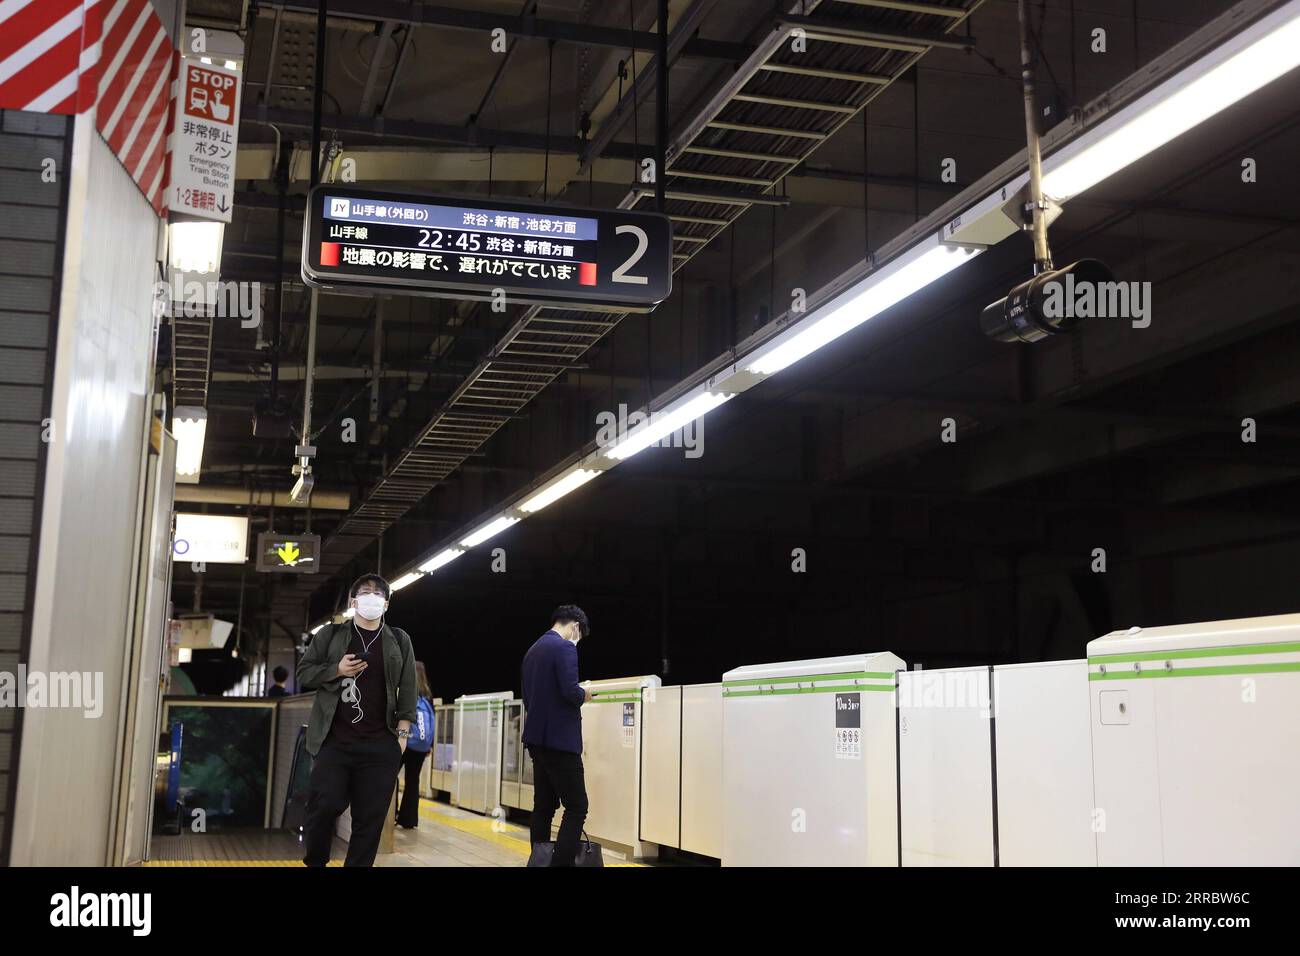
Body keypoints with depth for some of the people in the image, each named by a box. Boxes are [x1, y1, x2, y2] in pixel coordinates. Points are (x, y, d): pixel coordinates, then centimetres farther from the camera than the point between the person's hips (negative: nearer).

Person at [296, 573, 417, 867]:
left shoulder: (399, 640, 11)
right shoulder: (331, 635, 10)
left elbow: (407, 690, 8)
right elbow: (303, 673, 8)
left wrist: (402, 733, 0)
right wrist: (336, 670, -8)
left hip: (380, 746, 1)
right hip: (334, 741, -1)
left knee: (370, 817, -1)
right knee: (325, 804, -6)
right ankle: (313, 862, 17)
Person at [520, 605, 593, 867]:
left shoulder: (533, 650, 15)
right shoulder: (565, 648, -12)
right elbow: (571, 692, -22)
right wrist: (584, 694, -1)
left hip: (537, 737, 9)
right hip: (560, 739, -9)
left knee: (544, 806, 12)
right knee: (576, 807, -7)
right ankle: (560, 862, -16)